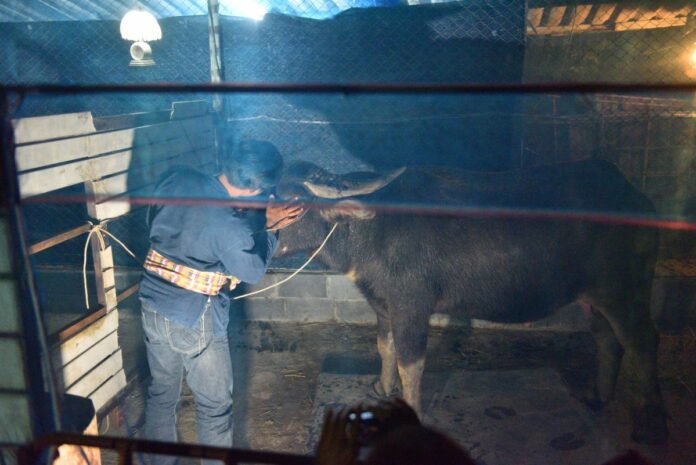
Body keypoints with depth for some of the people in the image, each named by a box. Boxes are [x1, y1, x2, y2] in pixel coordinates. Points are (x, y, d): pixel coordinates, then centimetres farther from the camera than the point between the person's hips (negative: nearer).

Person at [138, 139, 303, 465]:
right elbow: (254, 271, -10)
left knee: (161, 392, 25)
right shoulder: (232, 228, -27)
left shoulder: (175, 180, -9)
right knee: (214, 406, 15)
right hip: (196, 322, -7)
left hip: (152, 308, 7)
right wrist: (270, 227, 2)